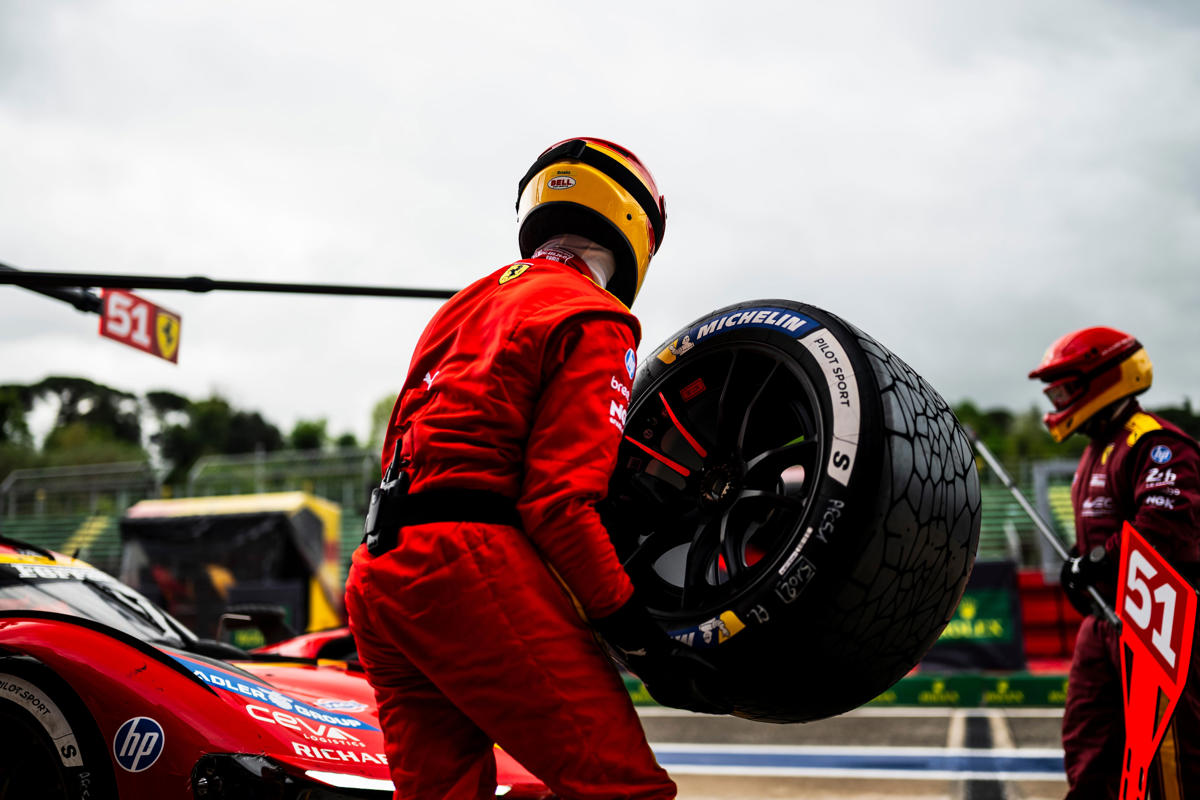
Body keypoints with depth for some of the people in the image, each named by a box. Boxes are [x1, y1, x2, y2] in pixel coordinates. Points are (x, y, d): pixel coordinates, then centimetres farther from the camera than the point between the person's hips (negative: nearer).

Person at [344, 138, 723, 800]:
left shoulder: (468, 303, 24)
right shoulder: (594, 323, -2)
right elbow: (559, 499, -12)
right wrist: (640, 639, -10)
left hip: (374, 577, 9)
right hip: (473, 569, -9)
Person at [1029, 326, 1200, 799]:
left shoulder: (1155, 444, -15)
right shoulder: (1098, 450, 19)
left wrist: (1098, 562, -22)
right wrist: (1081, 563, 10)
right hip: (1105, 617, 10)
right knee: (1088, 742, 14)